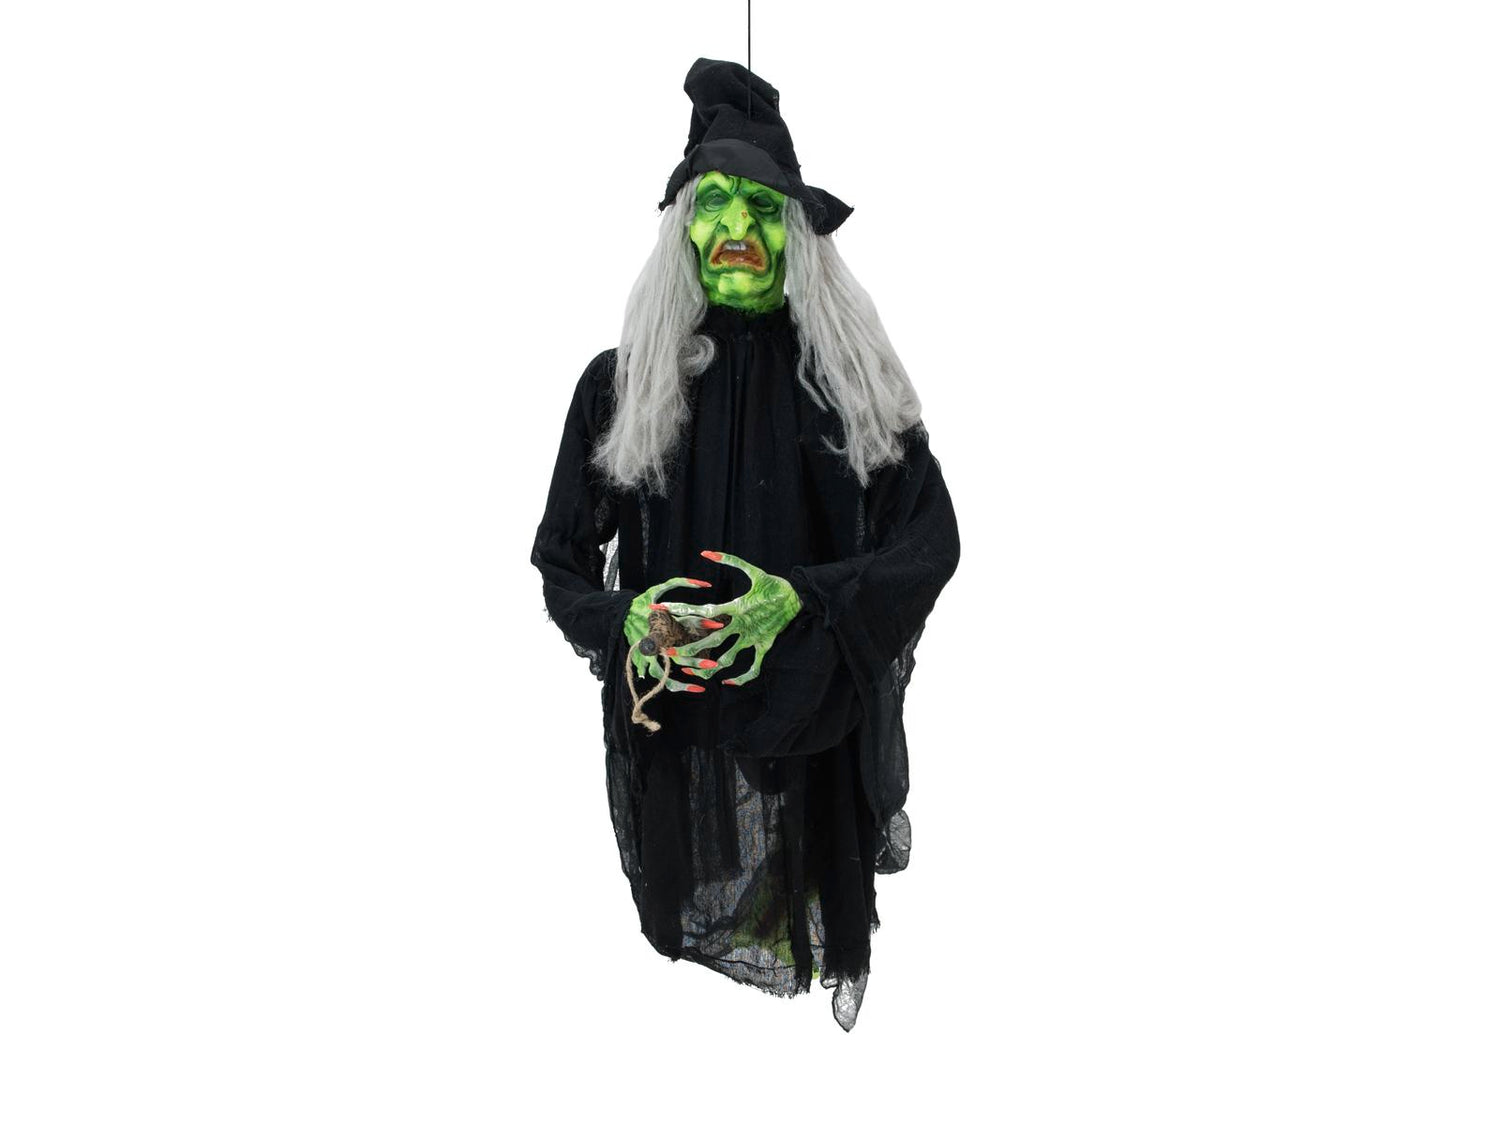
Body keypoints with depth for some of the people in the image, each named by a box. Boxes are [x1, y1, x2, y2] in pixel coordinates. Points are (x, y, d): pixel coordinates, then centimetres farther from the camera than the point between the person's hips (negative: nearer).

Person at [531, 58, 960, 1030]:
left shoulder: (853, 377, 0)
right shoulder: (620, 383, 1)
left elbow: (933, 539, -3)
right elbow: (562, 559, 5)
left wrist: (805, 599, -22)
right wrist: (623, 624, -18)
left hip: (823, 740, 0)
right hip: (676, 740, 0)